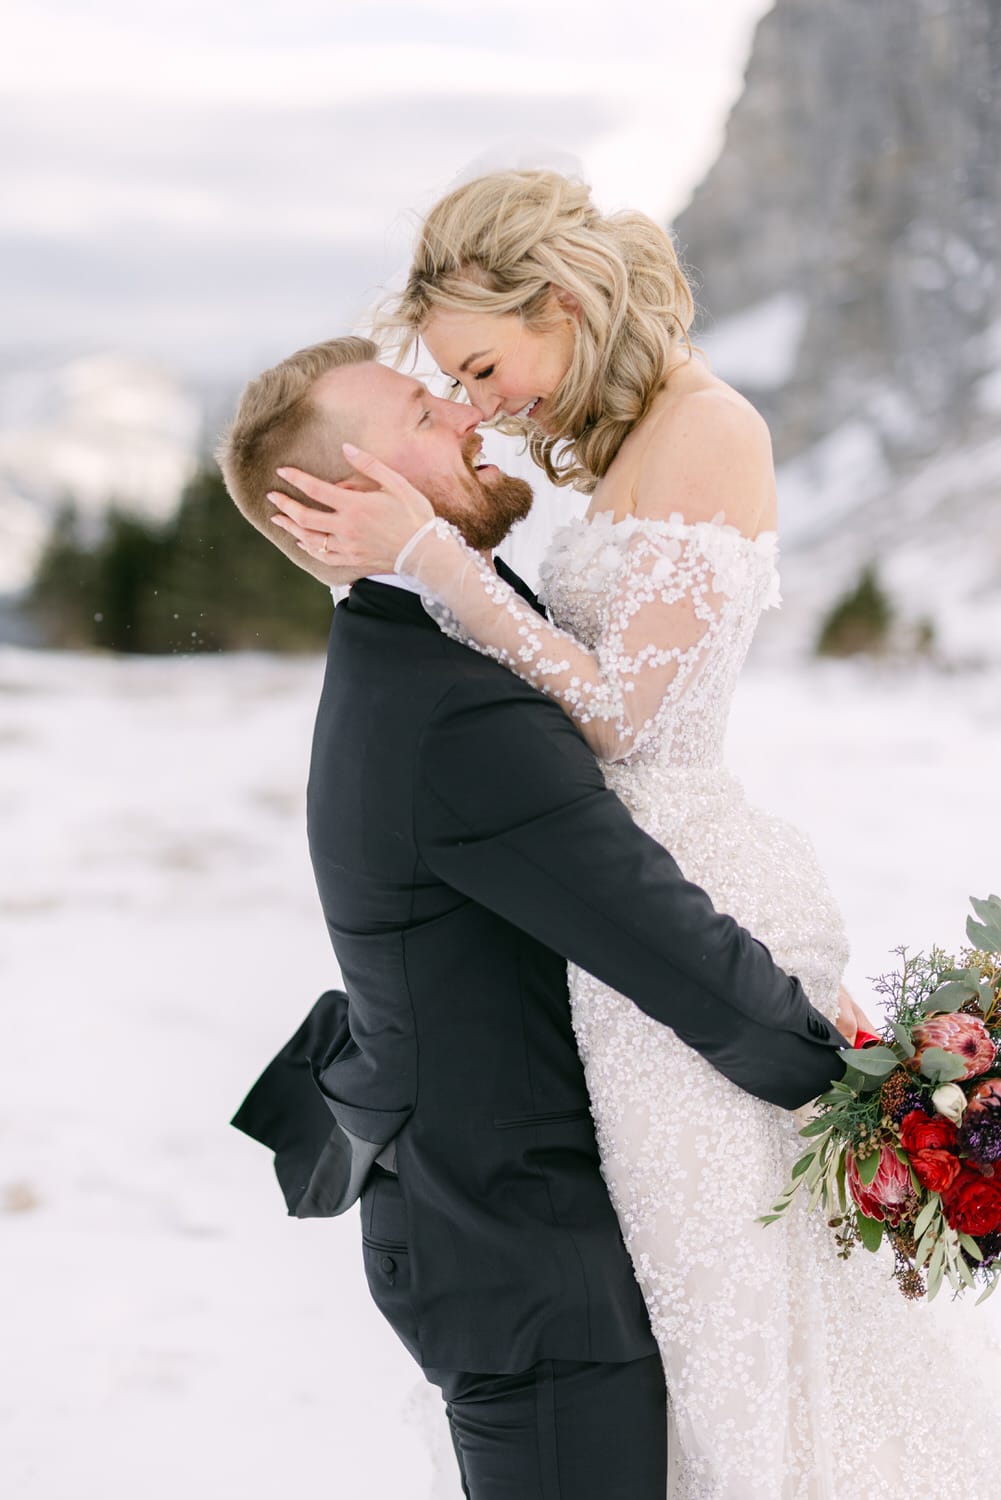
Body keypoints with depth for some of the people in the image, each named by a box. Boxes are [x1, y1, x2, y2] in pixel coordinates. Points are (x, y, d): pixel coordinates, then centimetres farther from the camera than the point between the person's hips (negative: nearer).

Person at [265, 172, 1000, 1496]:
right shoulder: (648, 441, 16)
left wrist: (428, 554, -18)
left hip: (677, 902, -10)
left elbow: (615, 710, -18)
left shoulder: (707, 432, -13)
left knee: (727, 1287, -2)